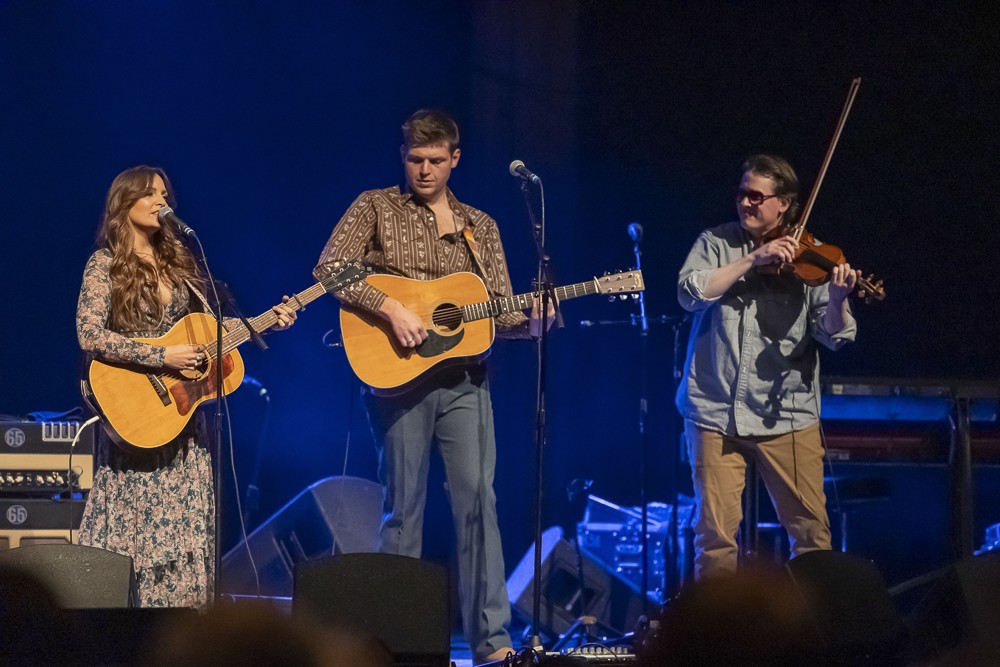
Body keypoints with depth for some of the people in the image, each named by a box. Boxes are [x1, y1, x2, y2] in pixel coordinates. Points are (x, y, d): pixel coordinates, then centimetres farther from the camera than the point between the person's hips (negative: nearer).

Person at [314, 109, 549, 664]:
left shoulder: (479, 227, 15)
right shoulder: (377, 208, 5)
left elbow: (501, 312, 13)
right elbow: (330, 269, -8)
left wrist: (533, 321, -8)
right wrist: (390, 307, -18)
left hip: (464, 380, 2)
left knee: (478, 500, -7)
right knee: (404, 506, 1)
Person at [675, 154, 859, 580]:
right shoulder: (717, 243, 7)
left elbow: (834, 336, -4)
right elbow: (690, 293, -11)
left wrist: (837, 301, -25)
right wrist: (752, 259, -17)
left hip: (786, 414, 0)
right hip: (716, 411, 0)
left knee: (811, 531, 0)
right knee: (716, 530, -1)